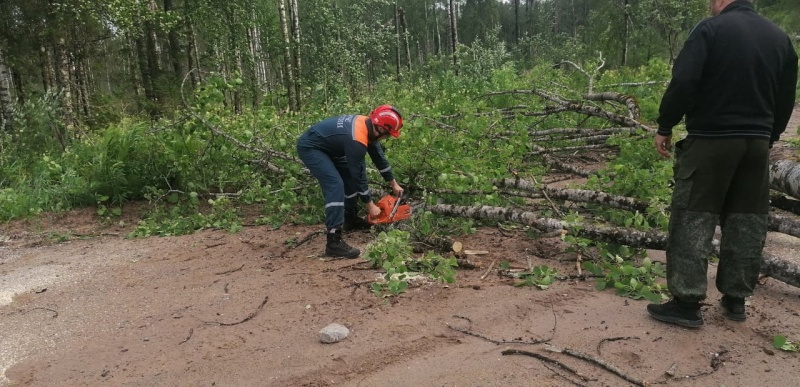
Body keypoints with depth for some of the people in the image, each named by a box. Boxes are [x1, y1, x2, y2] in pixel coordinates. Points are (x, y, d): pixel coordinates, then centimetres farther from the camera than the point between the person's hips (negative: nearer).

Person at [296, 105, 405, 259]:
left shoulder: (368, 125, -3)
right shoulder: (357, 140, -30)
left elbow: (379, 156, 10)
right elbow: (359, 175, -22)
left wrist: (394, 184, 17)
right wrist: (370, 205, -10)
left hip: (326, 146, 10)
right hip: (309, 148, -10)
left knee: (350, 175, 15)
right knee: (335, 185, -22)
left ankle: (350, 219, 30)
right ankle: (334, 242, -25)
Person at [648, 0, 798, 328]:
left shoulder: (712, 29, -7)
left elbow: (682, 83, -17)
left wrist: (665, 127, -7)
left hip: (710, 140, -6)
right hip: (757, 142, 6)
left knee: (692, 218, -3)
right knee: (746, 220, 12)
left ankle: (687, 303, -3)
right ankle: (736, 299, 20)